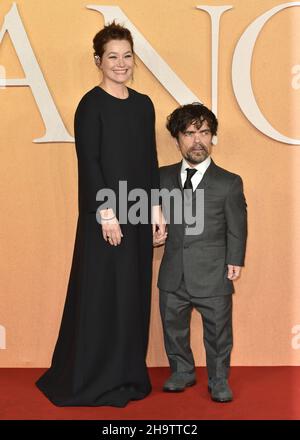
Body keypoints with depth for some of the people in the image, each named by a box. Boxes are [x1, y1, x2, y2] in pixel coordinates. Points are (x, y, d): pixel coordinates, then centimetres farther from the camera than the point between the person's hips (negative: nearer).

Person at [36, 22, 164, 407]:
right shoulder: (91, 105, -8)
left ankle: (128, 373, 26)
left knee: (134, 293, 12)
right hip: (105, 215, -6)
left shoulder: (143, 104, 10)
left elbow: (150, 160, 12)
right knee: (102, 293, 1)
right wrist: (106, 213, -18)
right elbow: (88, 162, -13)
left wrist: (156, 207, 8)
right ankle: (94, 379, 16)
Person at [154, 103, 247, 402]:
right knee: (173, 327, 16)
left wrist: (235, 261, -7)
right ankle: (182, 372, 39)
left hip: (213, 276, -3)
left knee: (218, 331, 8)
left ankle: (219, 380, 29)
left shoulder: (229, 183, -4)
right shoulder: (163, 177, 5)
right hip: (173, 274, 3)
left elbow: (236, 228, -2)